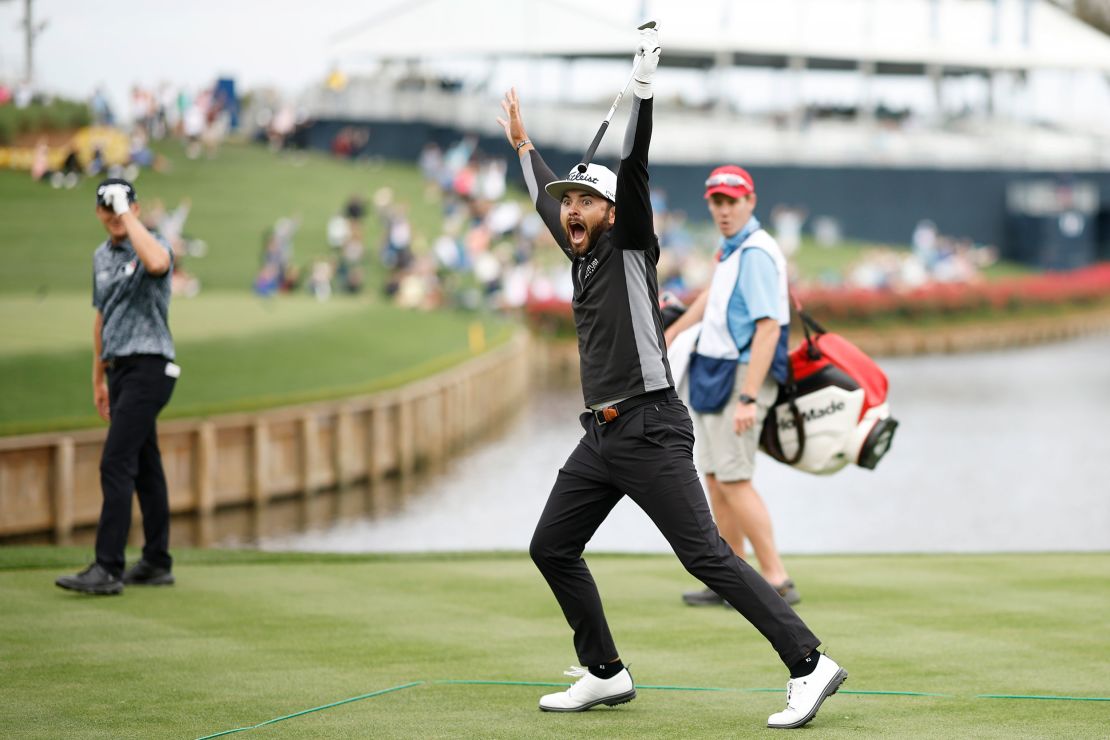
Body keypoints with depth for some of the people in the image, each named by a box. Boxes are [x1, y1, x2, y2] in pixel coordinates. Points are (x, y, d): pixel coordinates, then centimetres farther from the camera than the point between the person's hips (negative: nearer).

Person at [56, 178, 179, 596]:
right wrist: (98, 380, 24)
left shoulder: (152, 246, -11)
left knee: (116, 463, -14)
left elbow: (156, 262, -38)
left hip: (148, 368, -8)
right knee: (144, 465, 11)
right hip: (120, 370, 8)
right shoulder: (102, 257, 14)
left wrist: (127, 211, -30)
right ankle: (157, 564, 16)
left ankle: (108, 569, -17)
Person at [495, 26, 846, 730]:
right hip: (601, 436, 9)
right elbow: (548, 199, 36)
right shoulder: (582, 253, 17)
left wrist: (644, 80, -24)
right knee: (552, 547, 11)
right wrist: (523, 146, 47)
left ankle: (809, 665, -19)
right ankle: (606, 675, 20)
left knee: (707, 555, -16)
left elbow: (633, 168, -16)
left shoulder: (629, 244, -3)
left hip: (650, 429, -9)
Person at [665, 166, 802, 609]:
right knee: (715, 479, 12)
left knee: (734, 481, -13)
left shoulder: (756, 253, -17)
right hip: (713, 373, 10)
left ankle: (777, 582, -13)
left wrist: (748, 398, -29)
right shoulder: (731, 249, 13)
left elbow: (768, 328, -24)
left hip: (741, 374, -10)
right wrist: (672, 333, 42)